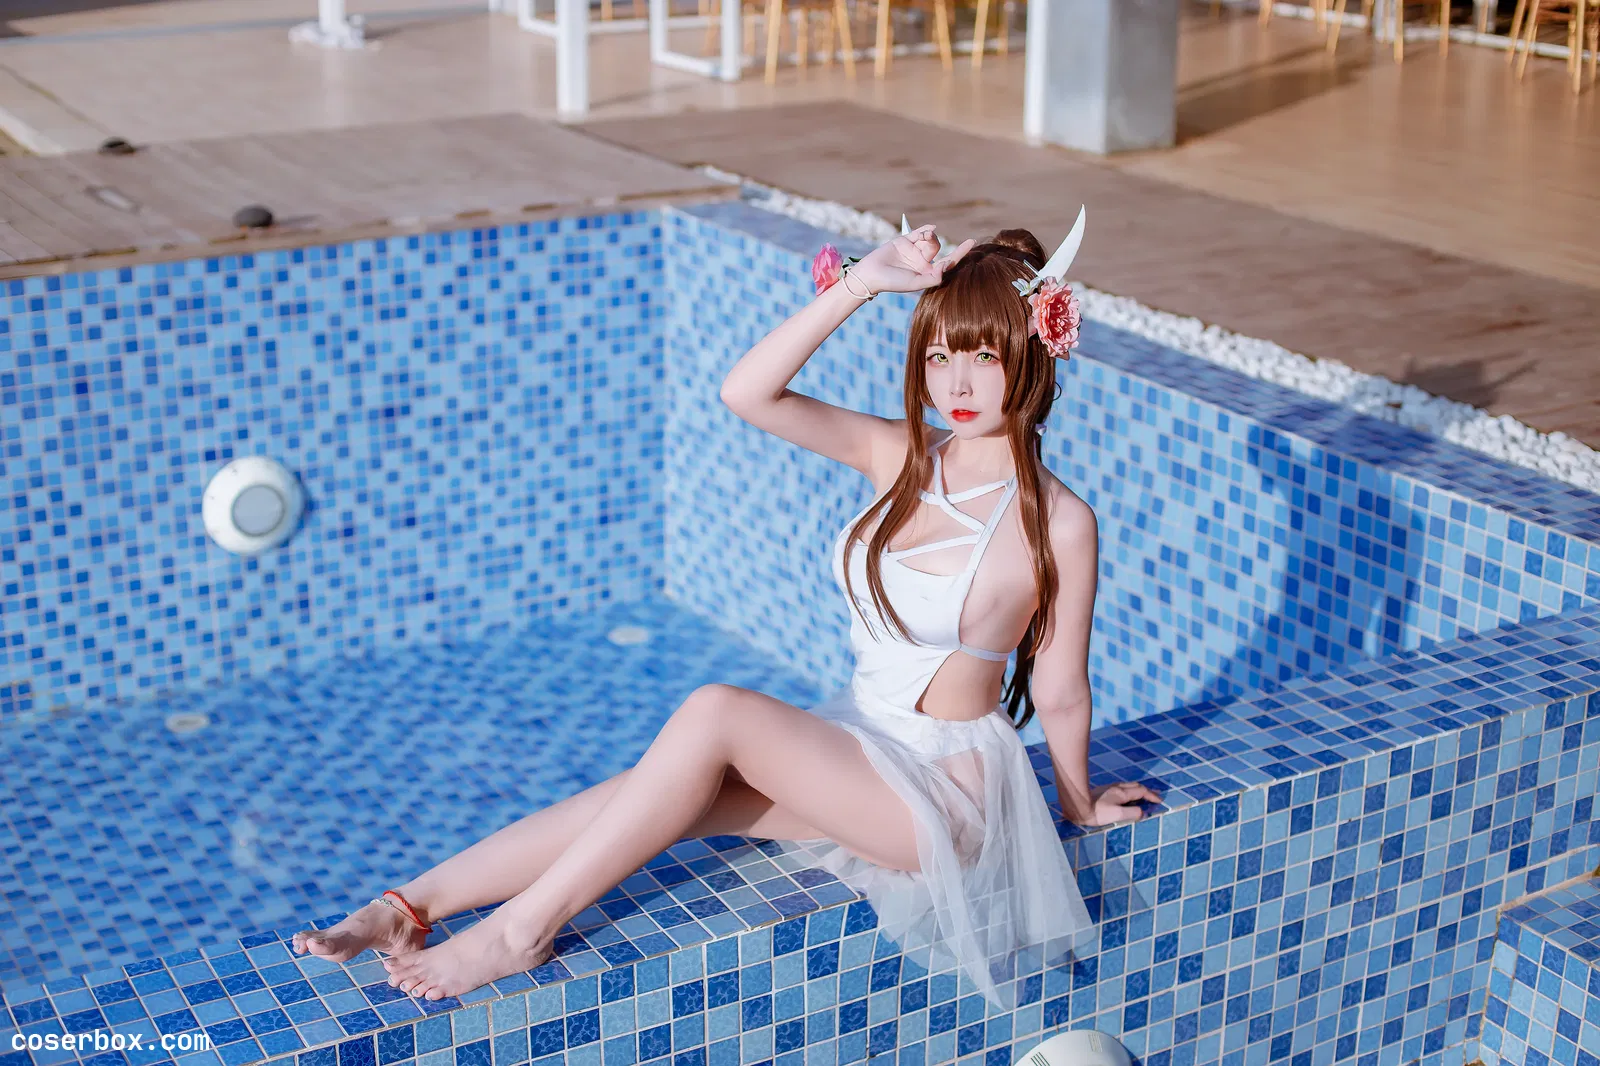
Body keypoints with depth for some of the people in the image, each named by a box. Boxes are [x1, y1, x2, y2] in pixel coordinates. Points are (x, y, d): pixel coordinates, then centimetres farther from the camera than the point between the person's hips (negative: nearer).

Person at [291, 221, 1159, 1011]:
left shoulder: (1058, 523, -15)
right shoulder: (897, 457, 2)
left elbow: (1060, 693, -3)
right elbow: (746, 394, -10)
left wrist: (1080, 802, 9)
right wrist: (863, 283, -16)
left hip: (948, 788, -6)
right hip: (852, 749, 6)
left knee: (714, 712, -26)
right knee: (652, 795, -15)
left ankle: (522, 929, -21)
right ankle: (403, 909, -12)